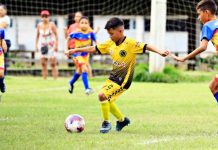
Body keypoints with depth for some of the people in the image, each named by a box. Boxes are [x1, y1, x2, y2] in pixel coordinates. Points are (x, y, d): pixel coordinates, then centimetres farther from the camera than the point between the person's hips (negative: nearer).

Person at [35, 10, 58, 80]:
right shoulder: (39, 25, 4)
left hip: (51, 46, -4)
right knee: (43, 63, -1)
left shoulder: (52, 25, -8)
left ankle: (55, 79, -9)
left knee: (53, 64, -10)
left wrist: (56, 45, -12)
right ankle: (44, 79, 3)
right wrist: (36, 45, 8)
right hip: (43, 46, 4)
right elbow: (37, 36, 13)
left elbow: (56, 35, -6)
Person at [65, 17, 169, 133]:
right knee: (107, 100, 20)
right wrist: (75, 50, 10)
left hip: (123, 80, -8)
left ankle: (106, 123, -1)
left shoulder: (130, 43, -17)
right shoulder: (110, 44, 3)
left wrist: (159, 52, -43)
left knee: (102, 95, -20)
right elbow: (93, 49, 10)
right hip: (113, 77, 8)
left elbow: (146, 46, -26)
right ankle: (122, 120, 41)